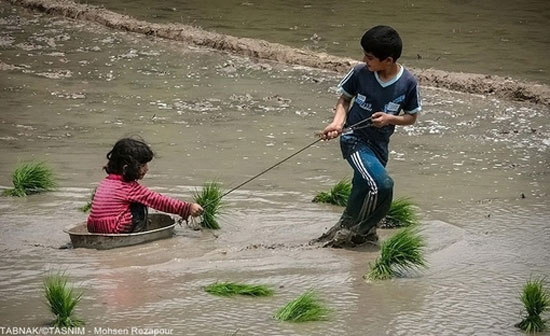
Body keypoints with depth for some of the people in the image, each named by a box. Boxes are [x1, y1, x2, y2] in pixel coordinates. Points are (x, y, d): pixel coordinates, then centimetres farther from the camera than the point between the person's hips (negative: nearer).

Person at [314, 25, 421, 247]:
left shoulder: (408, 83, -9)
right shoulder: (360, 73, -11)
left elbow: (411, 117, 3)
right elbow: (345, 98, 5)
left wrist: (390, 118, -16)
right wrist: (338, 122, -12)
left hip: (379, 144, 3)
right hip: (355, 138, -3)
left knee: (364, 188, 12)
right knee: (381, 184, -23)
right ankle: (350, 229, -4)